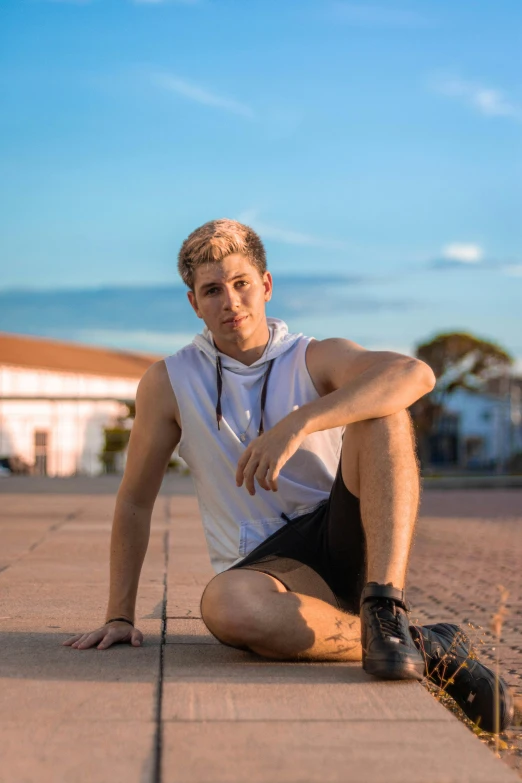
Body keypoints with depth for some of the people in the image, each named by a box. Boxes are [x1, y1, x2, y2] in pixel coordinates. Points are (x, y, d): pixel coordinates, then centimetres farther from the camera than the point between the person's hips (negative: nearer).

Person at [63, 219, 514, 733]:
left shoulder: (318, 360, 0)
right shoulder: (168, 383, 4)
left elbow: (416, 374, -22)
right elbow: (135, 503, 10)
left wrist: (296, 424, -34)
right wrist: (119, 616, 6)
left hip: (346, 538, 0)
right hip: (267, 565, 0)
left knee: (379, 409, -24)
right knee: (225, 606, -38)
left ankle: (385, 612, -35)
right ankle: (427, 650, -23)